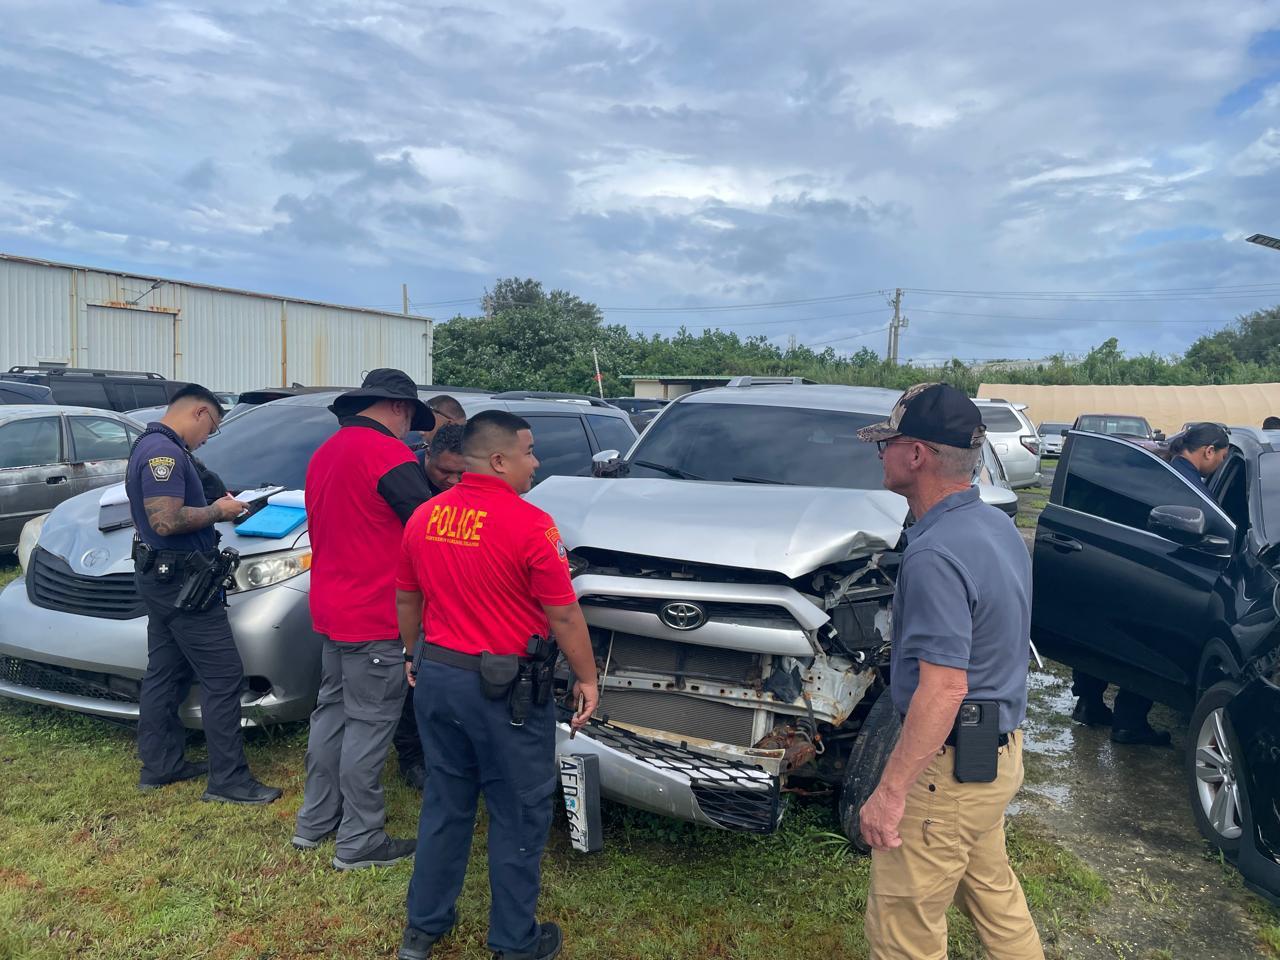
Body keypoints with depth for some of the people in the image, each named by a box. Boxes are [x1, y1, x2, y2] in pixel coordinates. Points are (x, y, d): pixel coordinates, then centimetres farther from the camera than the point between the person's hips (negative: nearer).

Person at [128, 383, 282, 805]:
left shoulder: (153, 446, 15)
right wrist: (217, 511, -15)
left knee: (164, 674, 17)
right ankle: (228, 780, -1)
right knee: (223, 677, -6)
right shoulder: (164, 451, -19)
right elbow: (165, 520, -28)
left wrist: (212, 507, 10)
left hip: (161, 577, 11)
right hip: (180, 578, -11)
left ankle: (159, 766, 28)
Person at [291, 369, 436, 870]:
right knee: (369, 725, 0)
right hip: (376, 616, -9)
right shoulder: (386, 452, -17)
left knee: (332, 712, 19)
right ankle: (359, 842, 10)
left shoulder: (324, 452, 12)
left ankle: (314, 822, 30)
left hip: (330, 610, 9)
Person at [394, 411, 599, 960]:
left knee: (444, 805, 21)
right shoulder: (529, 524, -18)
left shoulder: (424, 518, 1)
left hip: (438, 676, 6)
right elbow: (564, 615, -14)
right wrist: (587, 679, -2)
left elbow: (405, 599, 12)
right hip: (507, 689, -6)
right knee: (518, 817, 11)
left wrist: (417, 657, 26)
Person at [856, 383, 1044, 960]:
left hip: (950, 767, -9)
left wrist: (889, 793, -24)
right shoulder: (996, 524, 4)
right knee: (989, 886, 28)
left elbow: (944, 689, -30)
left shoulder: (935, 554, -27)